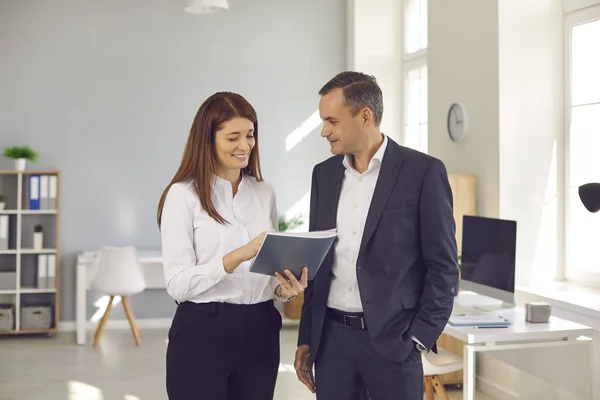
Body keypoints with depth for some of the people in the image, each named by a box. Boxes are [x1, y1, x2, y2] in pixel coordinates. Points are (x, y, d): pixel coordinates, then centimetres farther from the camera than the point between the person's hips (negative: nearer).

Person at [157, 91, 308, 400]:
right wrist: (237, 256, -24)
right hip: (202, 332, -5)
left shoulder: (264, 192, 9)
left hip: (259, 331, 5)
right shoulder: (184, 194, -7)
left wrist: (282, 286, -5)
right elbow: (177, 284, -13)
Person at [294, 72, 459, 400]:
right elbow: (316, 260, 13)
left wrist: (419, 338, -9)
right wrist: (306, 338, 11)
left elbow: (443, 265, -5)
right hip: (331, 337, 4)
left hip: (392, 339, -4)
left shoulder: (423, 171, -6)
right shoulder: (324, 174, 8)